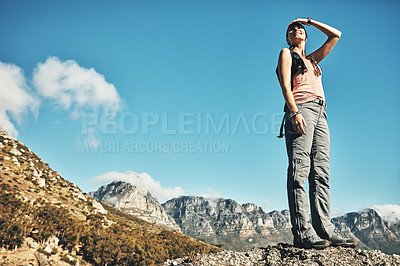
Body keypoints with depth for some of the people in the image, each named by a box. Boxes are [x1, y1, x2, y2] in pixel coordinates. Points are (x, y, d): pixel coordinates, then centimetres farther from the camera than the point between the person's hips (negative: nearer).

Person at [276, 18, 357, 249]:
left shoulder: (312, 59, 33)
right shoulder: (287, 53, 16)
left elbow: (336, 35, 38)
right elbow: (285, 85, 0)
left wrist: (310, 21, 35)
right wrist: (294, 112, -15)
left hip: (320, 113, 7)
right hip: (301, 109, -7)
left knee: (321, 172, -4)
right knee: (300, 171, -16)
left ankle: (325, 230, -7)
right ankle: (303, 232, -21)